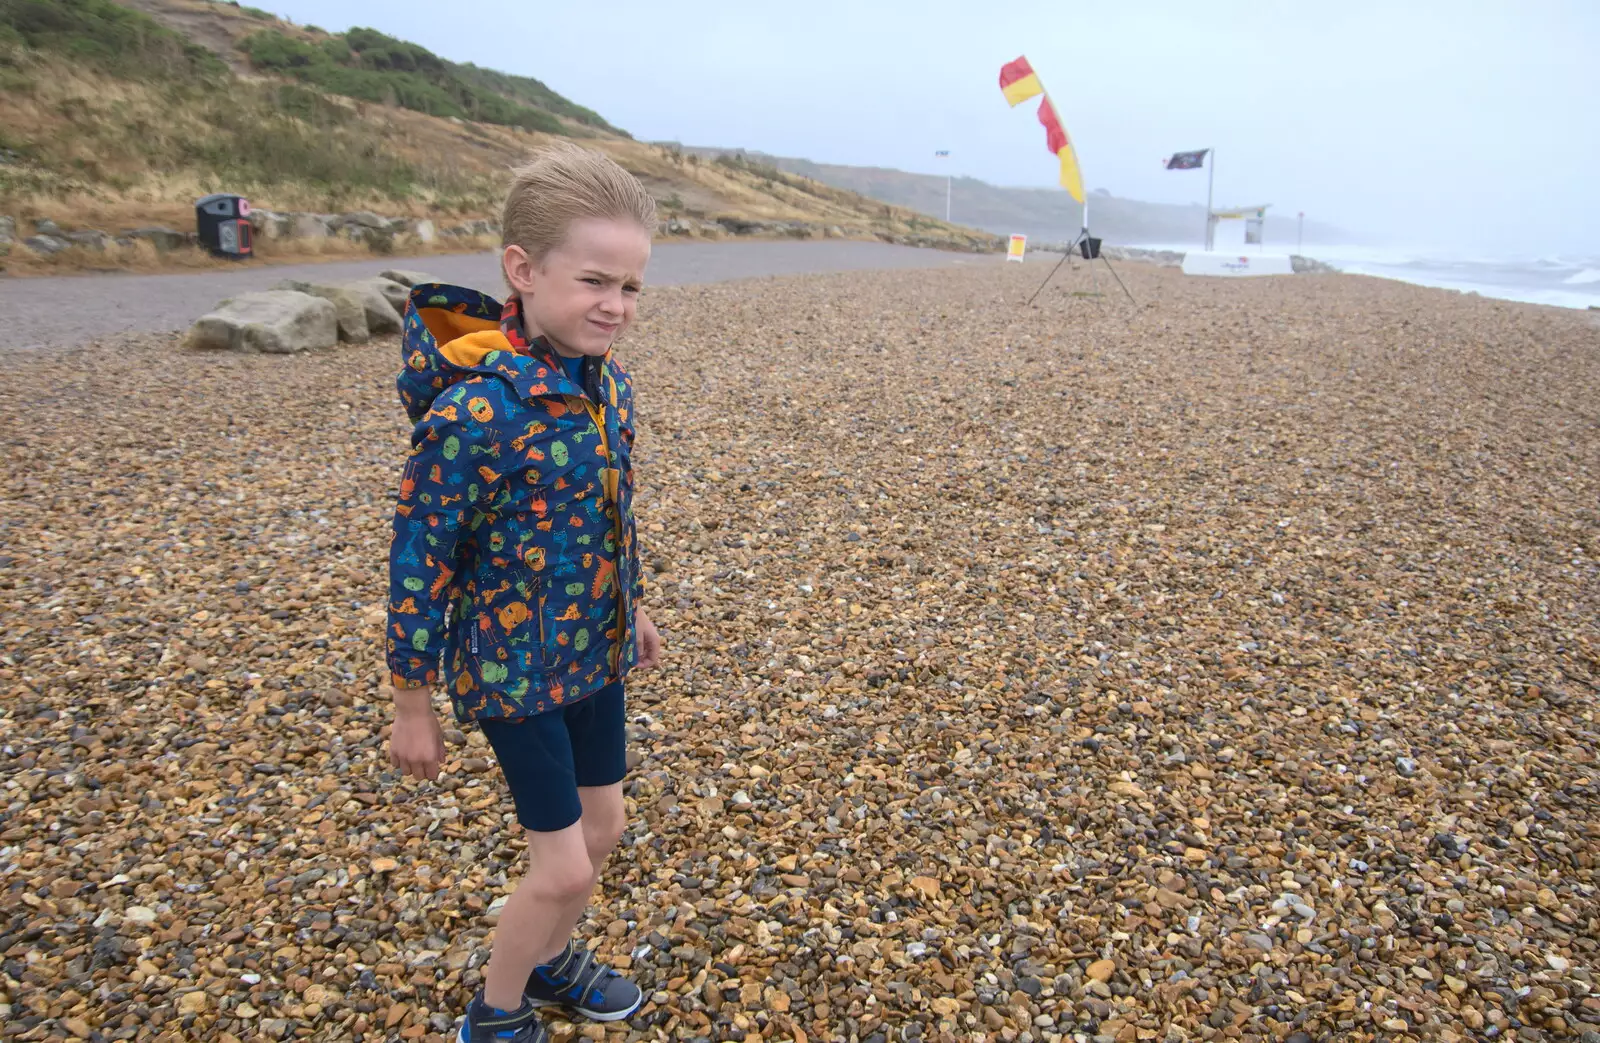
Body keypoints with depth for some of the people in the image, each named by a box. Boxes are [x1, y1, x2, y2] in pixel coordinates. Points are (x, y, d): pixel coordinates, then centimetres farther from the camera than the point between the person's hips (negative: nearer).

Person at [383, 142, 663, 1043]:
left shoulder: (606, 381, -4)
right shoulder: (477, 411, -27)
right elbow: (418, 562, -19)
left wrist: (632, 611, 19)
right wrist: (412, 706, -11)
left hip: (595, 652, 7)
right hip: (514, 667, -7)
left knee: (603, 826, 20)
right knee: (565, 863, 3)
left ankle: (552, 957, 48)